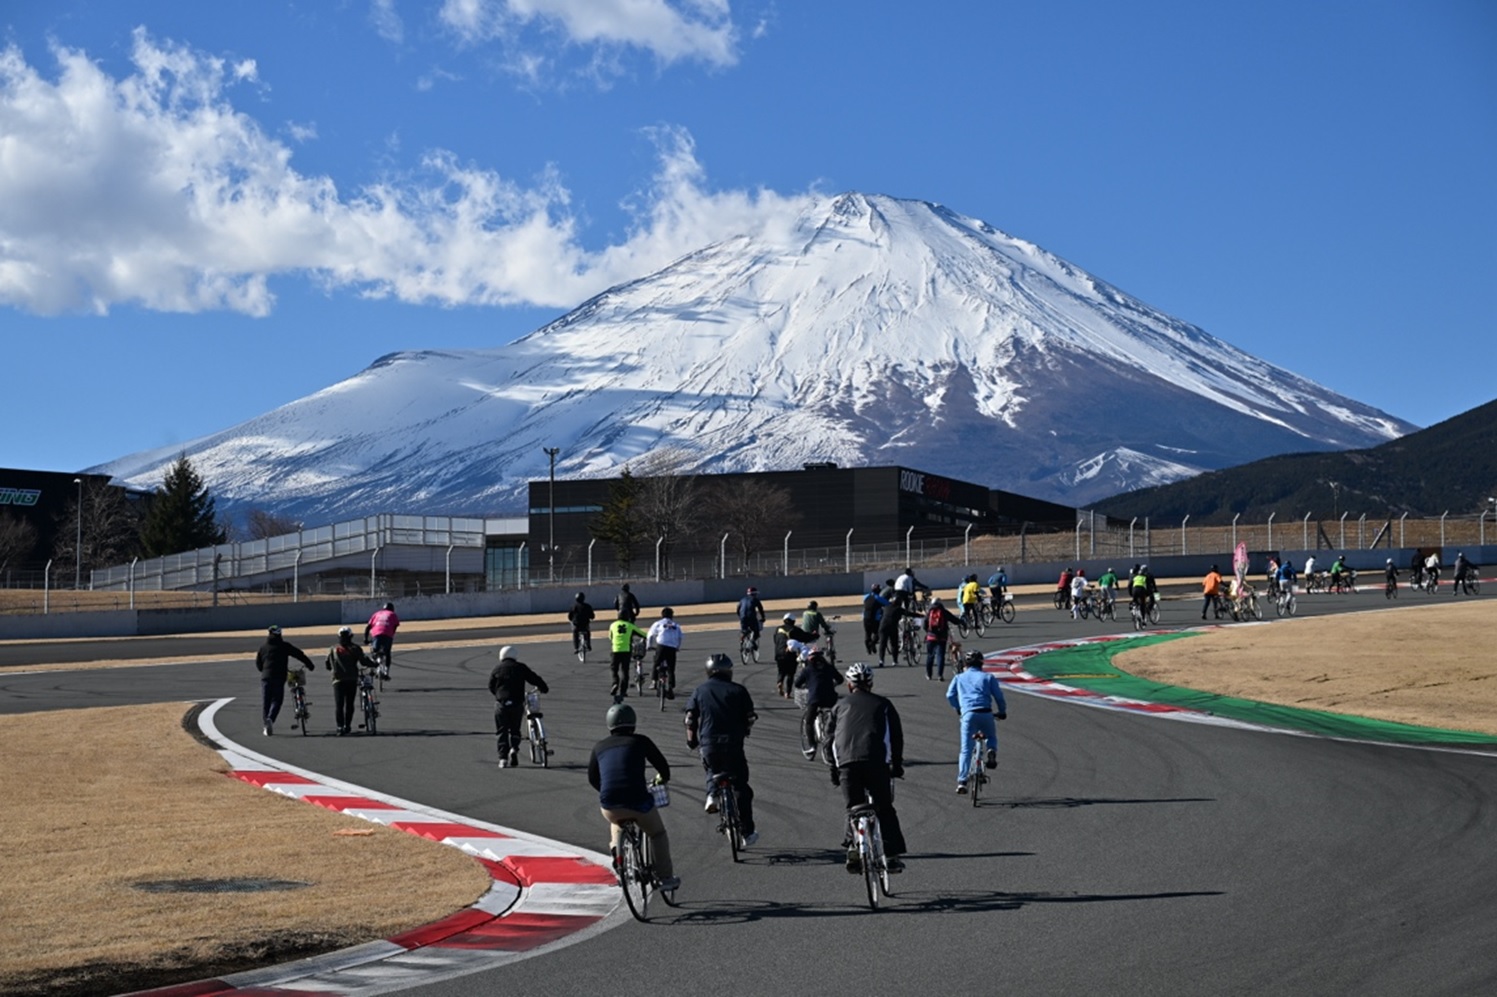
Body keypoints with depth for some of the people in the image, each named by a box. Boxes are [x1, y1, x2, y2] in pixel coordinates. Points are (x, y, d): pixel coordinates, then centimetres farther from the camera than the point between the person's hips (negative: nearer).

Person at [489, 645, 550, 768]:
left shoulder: (496, 669, 7)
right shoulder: (521, 667, 7)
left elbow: (491, 687, 11)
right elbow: (534, 679, 11)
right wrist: (544, 688, 28)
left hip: (501, 703, -1)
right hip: (517, 704, 1)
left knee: (502, 731, 5)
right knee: (515, 729, 15)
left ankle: (503, 758, -4)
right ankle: (514, 747, -12)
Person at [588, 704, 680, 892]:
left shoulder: (599, 747, 16)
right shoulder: (640, 741, 8)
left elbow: (592, 779, 25)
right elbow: (663, 768, 11)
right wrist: (662, 778, 34)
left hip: (609, 807, 3)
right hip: (638, 803, -2)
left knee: (617, 823, 39)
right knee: (657, 834, 24)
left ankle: (616, 849, 17)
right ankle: (666, 878, 25)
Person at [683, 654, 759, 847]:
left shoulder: (699, 691, 6)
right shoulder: (738, 691, 3)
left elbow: (690, 719, 1)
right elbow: (750, 717, 0)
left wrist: (692, 741, 15)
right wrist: (743, 730, 20)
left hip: (708, 745, 1)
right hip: (733, 744, -1)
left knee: (712, 768, 34)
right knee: (740, 787, 11)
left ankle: (712, 794, 6)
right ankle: (747, 832, 9)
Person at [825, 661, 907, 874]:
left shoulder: (840, 706, 22)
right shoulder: (882, 704, 20)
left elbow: (831, 739, 19)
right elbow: (896, 736, 17)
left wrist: (834, 773, 22)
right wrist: (897, 766, 23)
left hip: (846, 763, 1)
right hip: (876, 761, -1)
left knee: (852, 808, 12)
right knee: (884, 809, 8)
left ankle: (853, 847, -9)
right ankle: (892, 856, 4)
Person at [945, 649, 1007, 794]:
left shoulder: (959, 677, 19)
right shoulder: (988, 677, 16)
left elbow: (950, 695, 10)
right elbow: (998, 696, 9)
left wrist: (958, 708, 27)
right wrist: (1002, 712, 24)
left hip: (968, 714, 0)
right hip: (986, 713, 0)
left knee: (966, 750, 2)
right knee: (991, 737, 29)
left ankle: (962, 782, -8)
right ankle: (991, 752, -3)